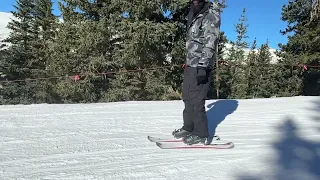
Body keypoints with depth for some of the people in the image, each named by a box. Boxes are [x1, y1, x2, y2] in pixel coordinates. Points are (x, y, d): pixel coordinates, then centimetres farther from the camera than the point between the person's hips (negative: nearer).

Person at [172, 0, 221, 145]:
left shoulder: (212, 15, -7)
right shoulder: (196, 16, 20)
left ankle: (201, 134, 5)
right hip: (190, 65, 9)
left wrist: (203, 65, -25)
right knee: (187, 98, 13)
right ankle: (188, 127, 27)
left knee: (196, 101, -8)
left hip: (200, 67, -9)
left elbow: (210, 42, -17)